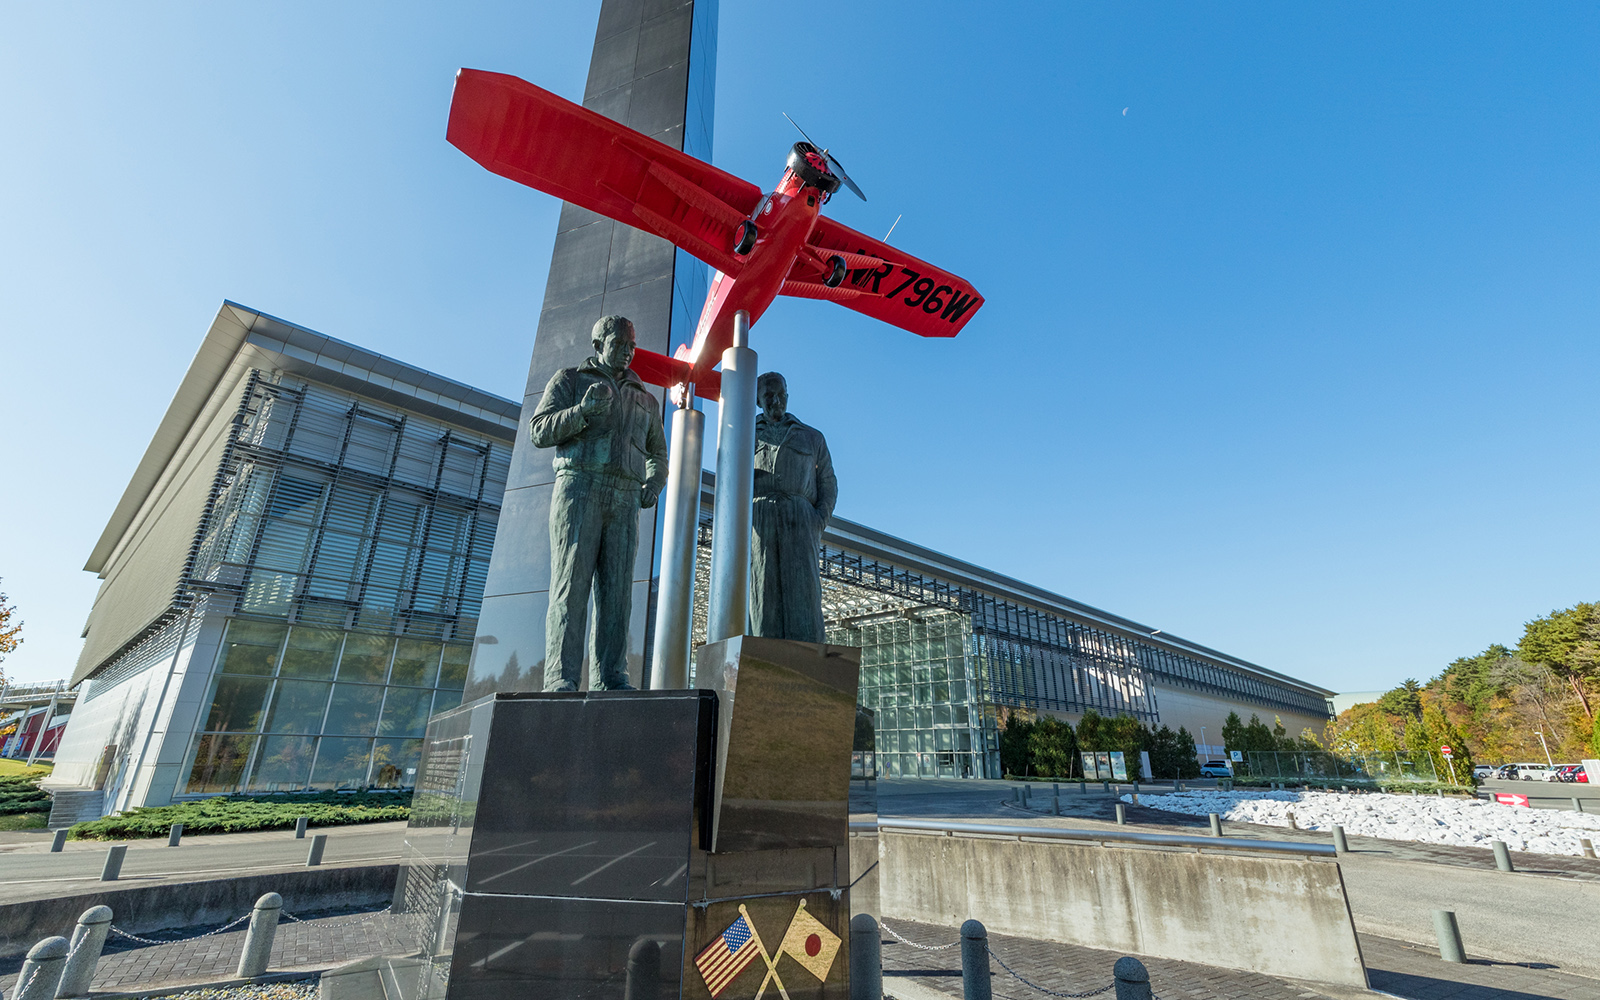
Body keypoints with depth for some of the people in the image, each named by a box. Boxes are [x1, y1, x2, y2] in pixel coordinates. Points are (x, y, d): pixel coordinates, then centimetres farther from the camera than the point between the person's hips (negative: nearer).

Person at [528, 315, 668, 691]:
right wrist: (583, 411, -14)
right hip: (579, 489, -3)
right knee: (571, 583, -12)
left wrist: (654, 484, 9)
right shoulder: (569, 380, 14)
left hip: (624, 500, 4)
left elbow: (658, 455, 31)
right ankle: (560, 679, -14)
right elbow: (538, 431, 3)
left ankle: (610, 679, -5)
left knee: (616, 588, -4)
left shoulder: (645, 399, 25)